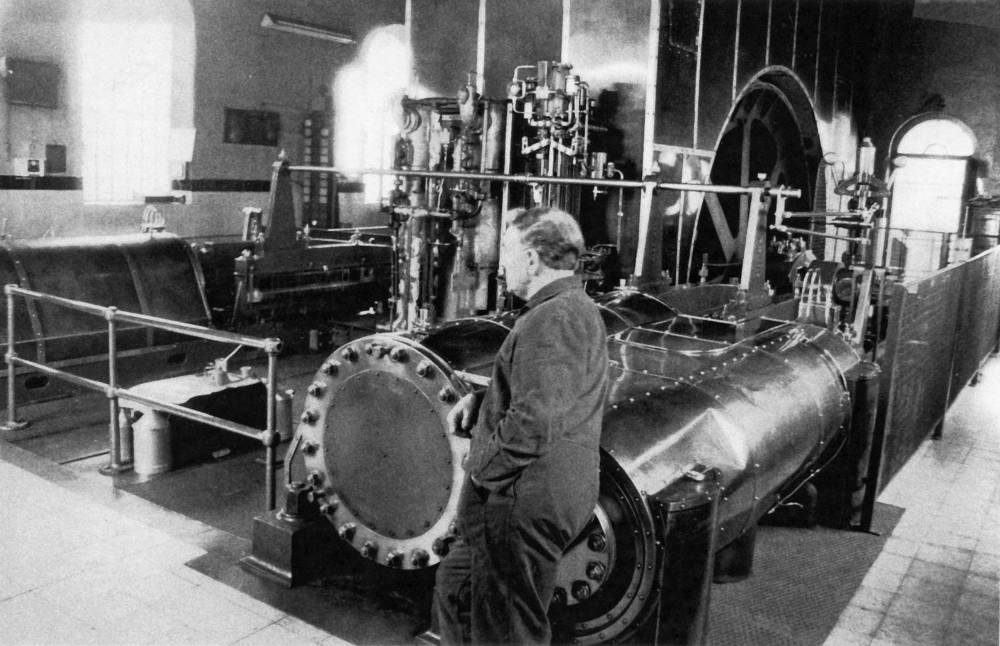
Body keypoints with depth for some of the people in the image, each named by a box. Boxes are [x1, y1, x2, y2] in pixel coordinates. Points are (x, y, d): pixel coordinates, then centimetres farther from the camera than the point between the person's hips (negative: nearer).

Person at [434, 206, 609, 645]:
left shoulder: (548, 321, -21)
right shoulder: (579, 310, 12)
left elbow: (532, 423, -29)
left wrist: (481, 469, -13)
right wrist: (479, 400, 7)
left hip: (523, 505, -10)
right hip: (548, 497, 10)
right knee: (454, 585, 25)